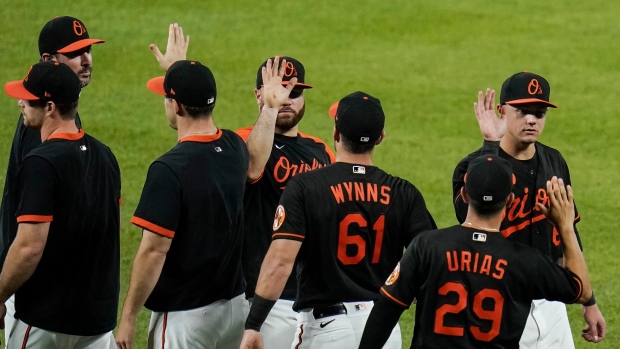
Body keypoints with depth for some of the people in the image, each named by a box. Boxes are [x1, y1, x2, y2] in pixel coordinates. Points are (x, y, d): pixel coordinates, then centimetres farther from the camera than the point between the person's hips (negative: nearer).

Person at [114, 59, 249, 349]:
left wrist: (128, 318, -12)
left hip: (185, 314, -7)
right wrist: (181, 73, 34)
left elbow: (154, 251, -20)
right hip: (234, 303, 7)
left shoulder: (170, 169, -20)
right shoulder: (235, 149, 1)